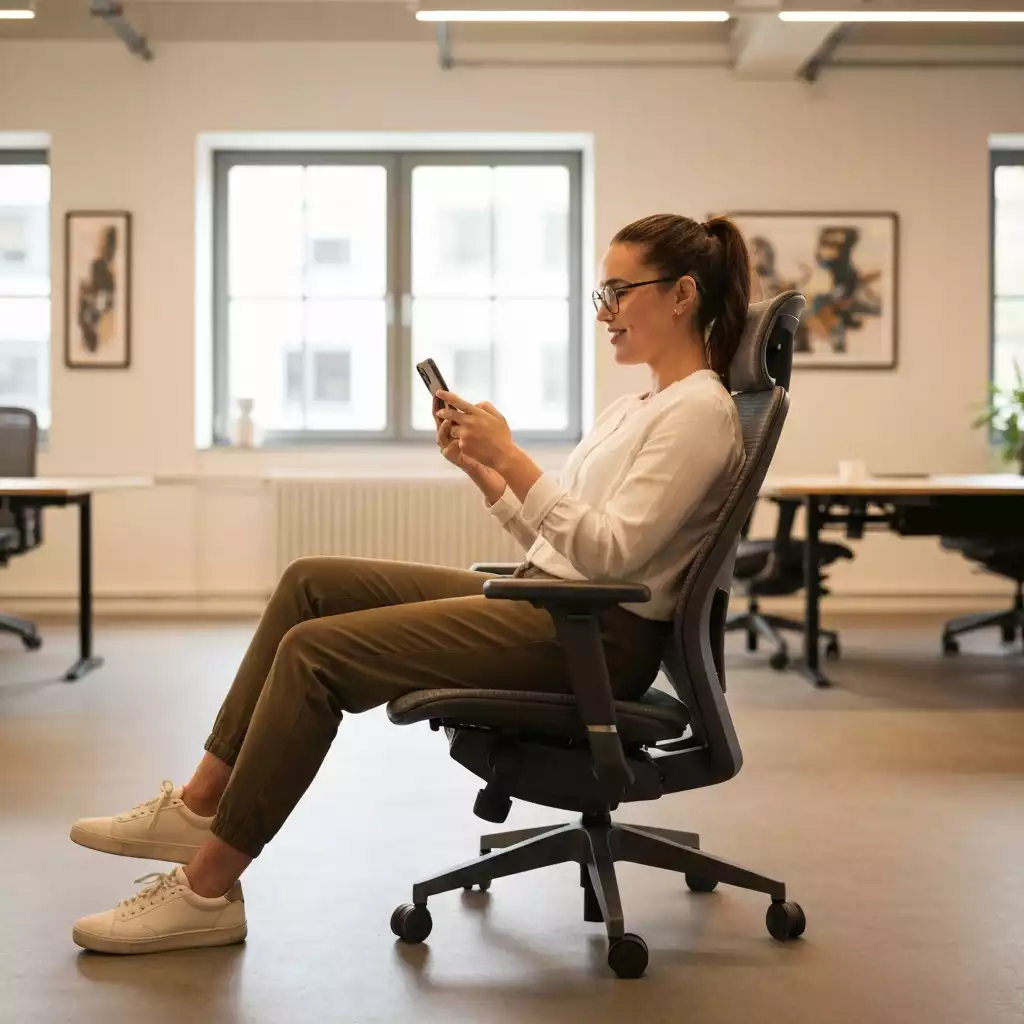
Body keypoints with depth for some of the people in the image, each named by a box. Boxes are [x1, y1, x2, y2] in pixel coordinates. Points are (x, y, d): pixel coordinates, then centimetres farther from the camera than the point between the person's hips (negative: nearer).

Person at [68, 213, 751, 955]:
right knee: (312, 583, 2)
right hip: (549, 602, 10)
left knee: (317, 649, -17)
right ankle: (201, 806, 2)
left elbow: (612, 553, -23)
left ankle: (208, 890, -11)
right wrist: (477, 464, 5)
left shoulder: (699, 411, -12)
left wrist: (510, 457, -23)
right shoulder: (637, 407, 17)